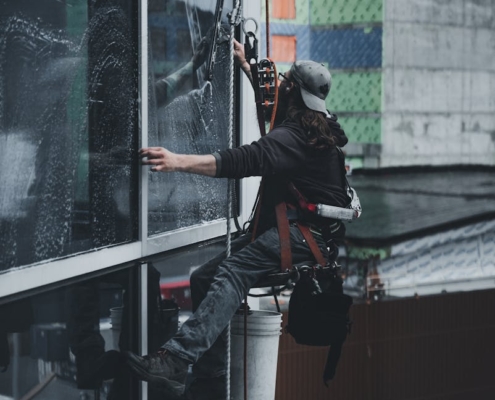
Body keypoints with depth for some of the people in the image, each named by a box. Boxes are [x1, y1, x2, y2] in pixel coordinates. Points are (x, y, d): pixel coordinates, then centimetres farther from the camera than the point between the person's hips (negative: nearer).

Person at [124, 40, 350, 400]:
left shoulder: (291, 137, -16)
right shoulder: (319, 124, 16)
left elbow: (245, 161, -31)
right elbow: (278, 96, 37)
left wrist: (180, 162, -38)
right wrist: (249, 66, 45)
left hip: (308, 234, -11)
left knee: (233, 272, -34)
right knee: (205, 278, -2)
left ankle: (176, 360, -52)